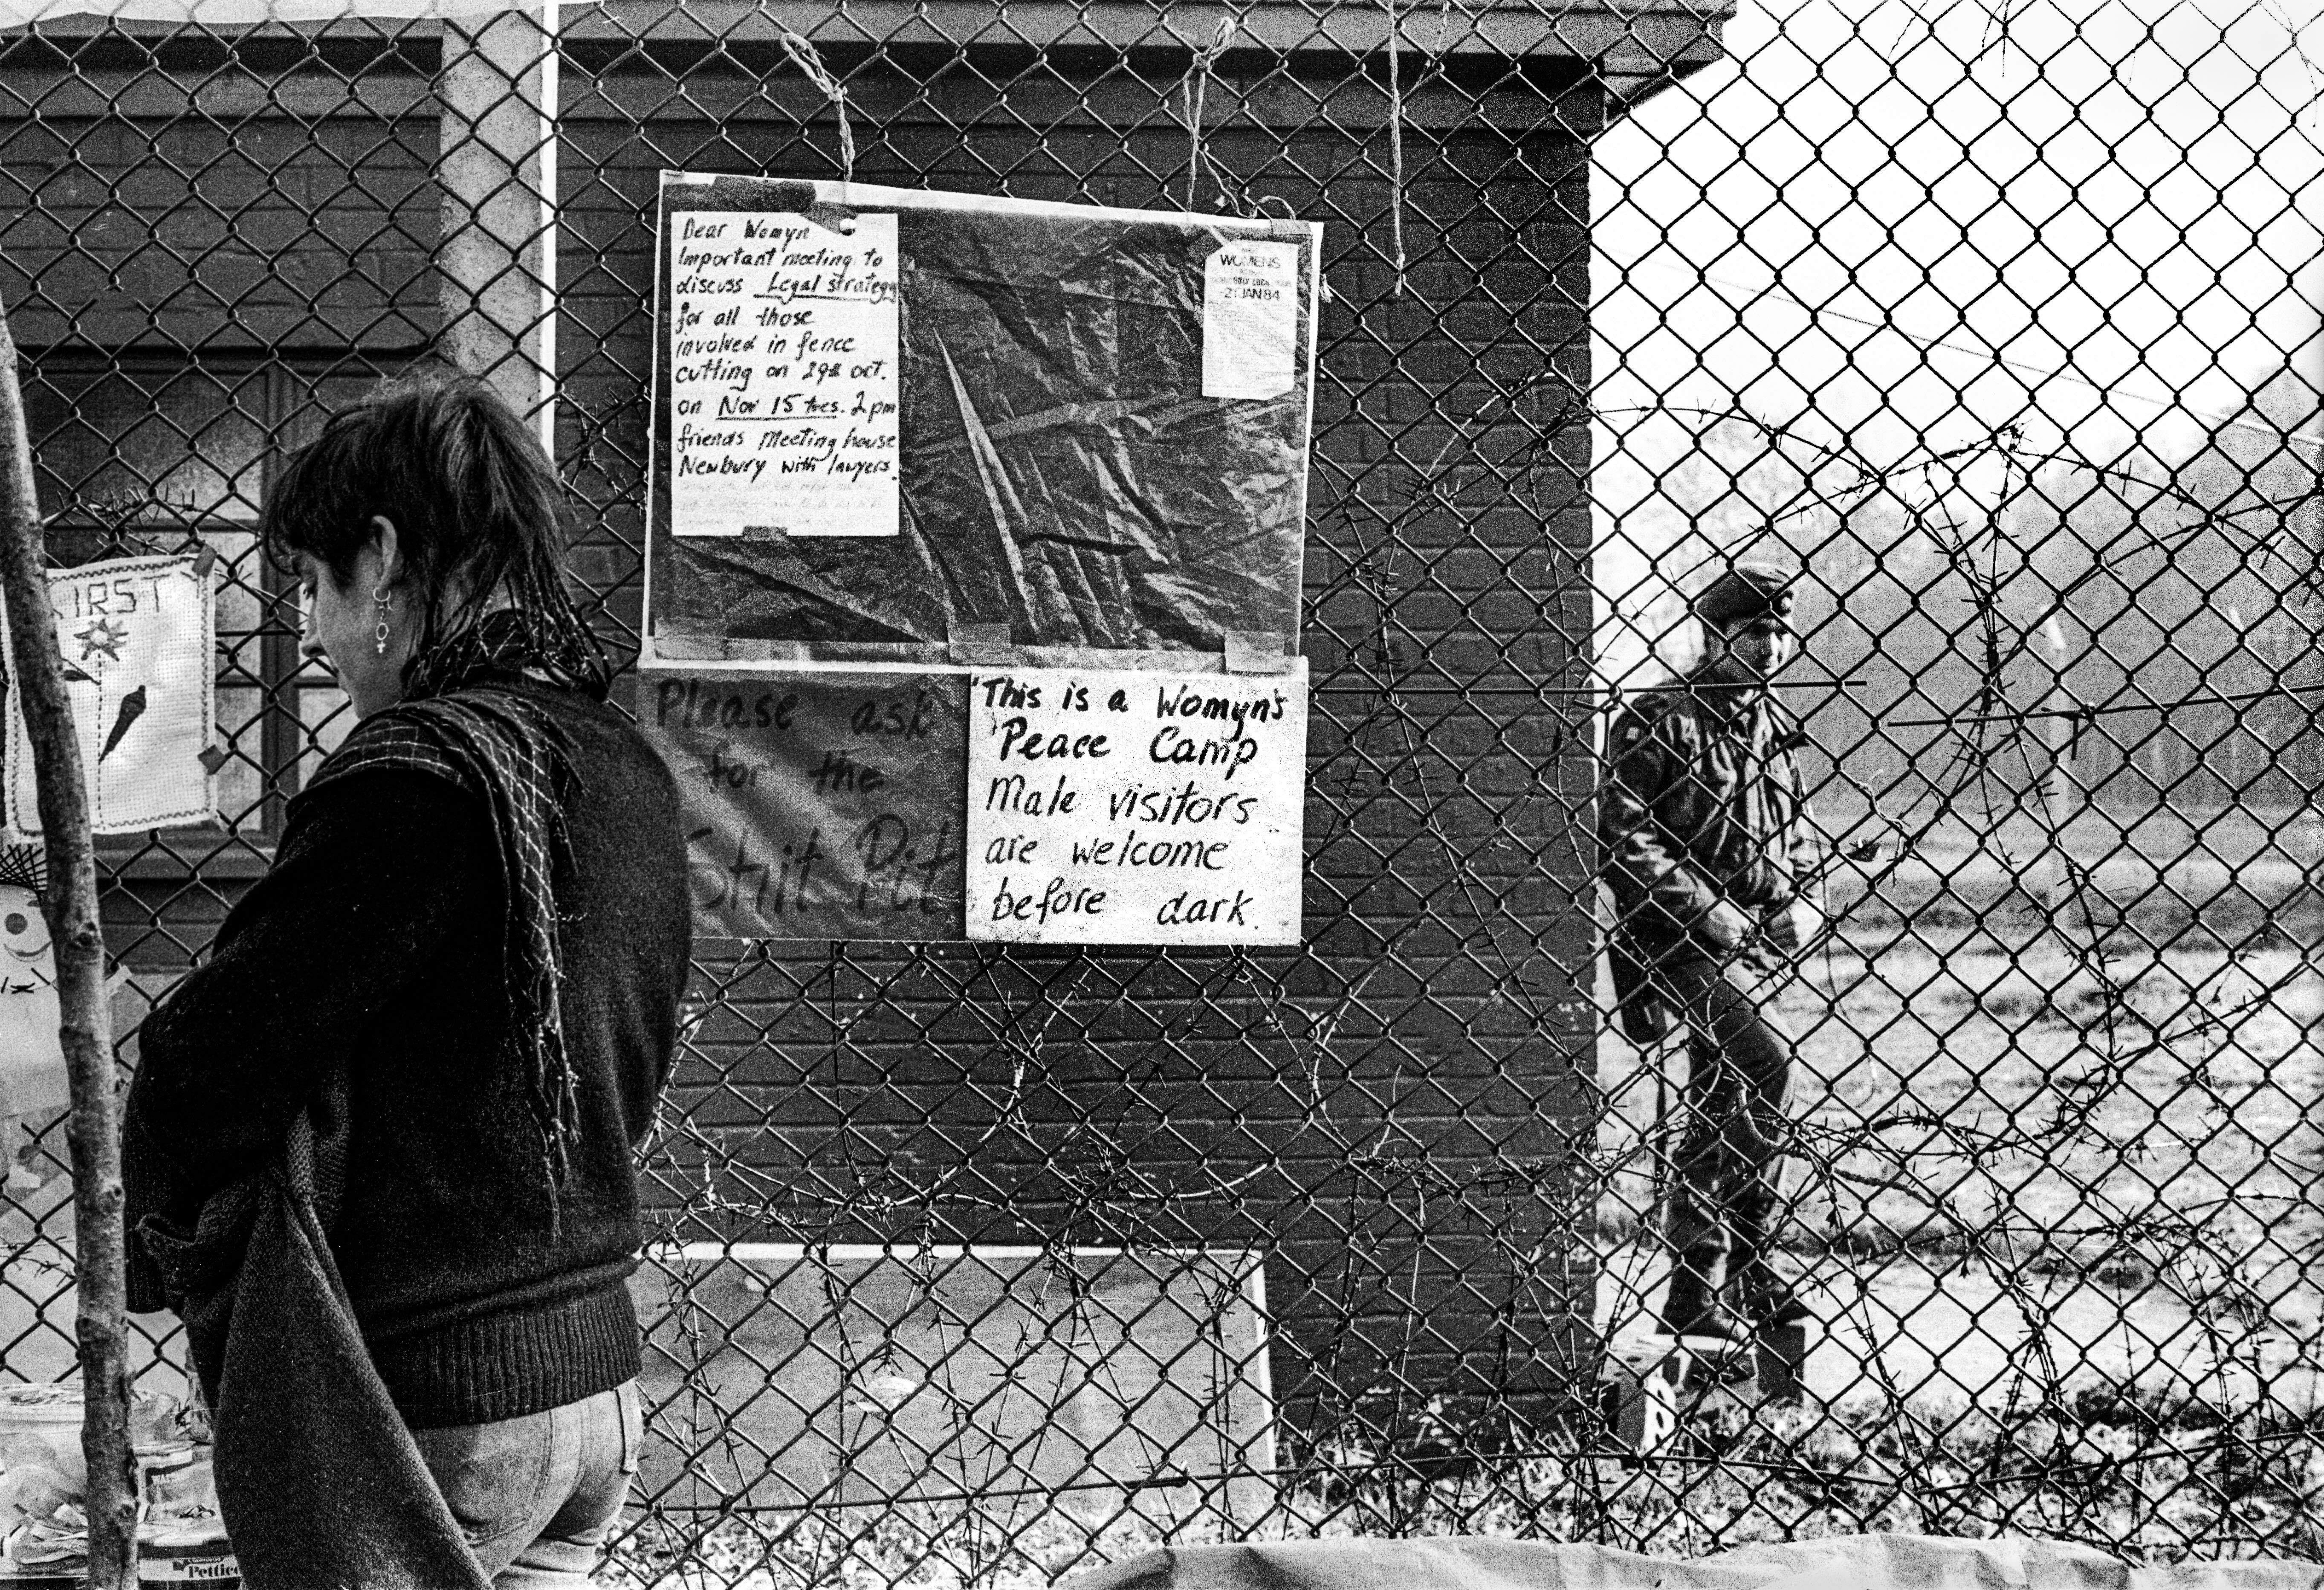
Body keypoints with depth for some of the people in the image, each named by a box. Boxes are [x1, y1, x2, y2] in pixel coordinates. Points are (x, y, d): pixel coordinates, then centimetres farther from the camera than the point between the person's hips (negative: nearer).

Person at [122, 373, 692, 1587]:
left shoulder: (420, 774, -18)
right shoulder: (630, 772, 8)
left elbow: (207, 1063, -17)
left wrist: (158, 1237, 2)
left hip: (423, 1408, -8)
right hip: (598, 1383, 8)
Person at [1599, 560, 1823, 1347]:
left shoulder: (1773, 726, 16)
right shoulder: (1657, 719, -6)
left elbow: (1798, 830, 26)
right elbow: (1624, 841, -12)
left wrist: (1803, 897, 6)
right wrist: (1707, 910, -17)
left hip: (1757, 941, 7)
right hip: (1678, 938, -7)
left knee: (1724, 1102, 9)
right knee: (1766, 1056, -25)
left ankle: (1703, 1283, 17)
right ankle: (1744, 1249, -17)